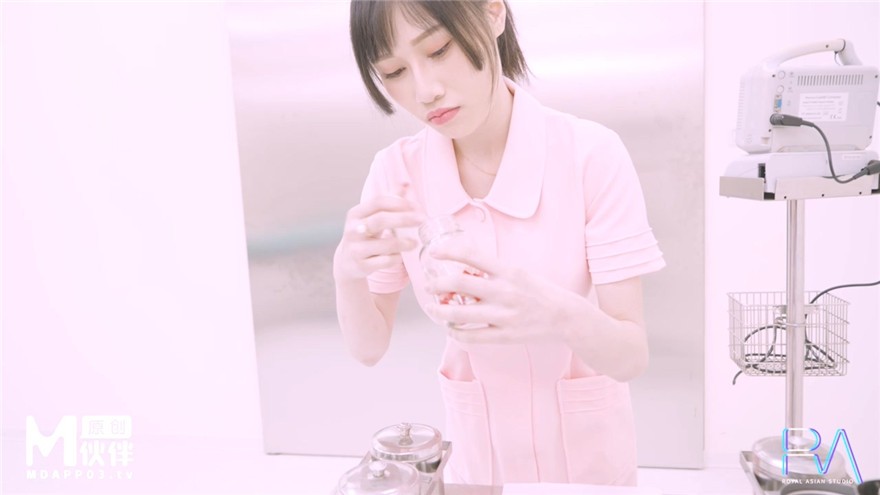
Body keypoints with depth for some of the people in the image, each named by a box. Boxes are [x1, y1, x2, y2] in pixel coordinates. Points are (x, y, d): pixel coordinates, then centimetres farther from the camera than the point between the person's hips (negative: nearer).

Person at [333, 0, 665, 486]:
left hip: (586, 447, -1)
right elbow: (368, 348, -9)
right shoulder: (395, 173, -14)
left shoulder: (590, 154, -24)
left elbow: (631, 356, -22)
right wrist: (348, 272, -29)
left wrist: (562, 315, -42)